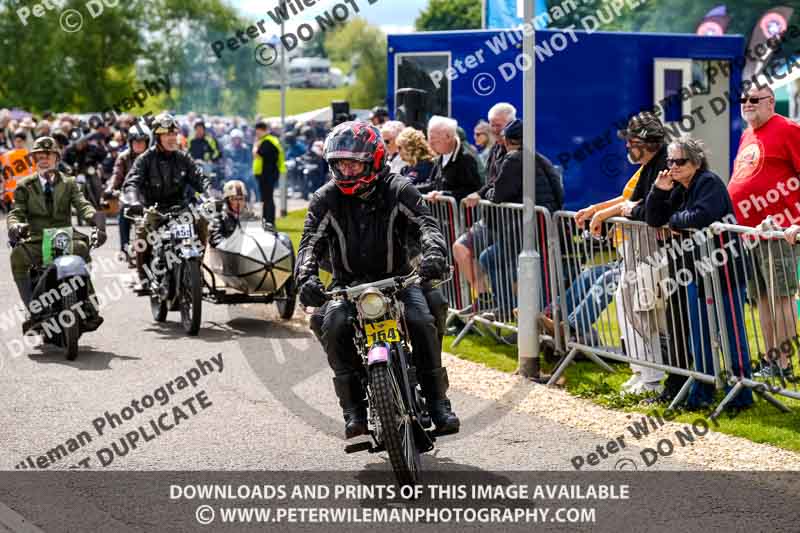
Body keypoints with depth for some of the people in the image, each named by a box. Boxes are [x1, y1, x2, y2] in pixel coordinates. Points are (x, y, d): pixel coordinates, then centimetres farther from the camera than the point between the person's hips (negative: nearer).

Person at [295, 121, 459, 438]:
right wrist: (306, 276, -32)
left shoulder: (398, 190, -4)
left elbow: (426, 223, -18)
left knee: (423, 322, -27)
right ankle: (353, 406, -19)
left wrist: (434, 253, -41)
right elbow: (311, 242, -10)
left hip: (397, 278, -1)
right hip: (348, 284, 1)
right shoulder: (326, 199, -1)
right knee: (333, 328, -28)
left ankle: (437, 401, -12)